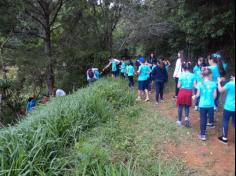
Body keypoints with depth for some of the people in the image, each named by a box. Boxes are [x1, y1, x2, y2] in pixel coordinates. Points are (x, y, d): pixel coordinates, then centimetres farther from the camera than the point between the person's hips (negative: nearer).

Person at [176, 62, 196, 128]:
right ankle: (186, 117, -6)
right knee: (187, 106, 17)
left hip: (182, 92, -1)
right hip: (189, 92, 1)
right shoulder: (193, 75, -2)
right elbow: (194, 85, -3)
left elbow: (178, 86, -4)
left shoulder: (181, 76, -5)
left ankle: (179, 121, 19)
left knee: (180, 107, 11)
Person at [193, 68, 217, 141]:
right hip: (211, 104, 1)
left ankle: (202, 135, 11)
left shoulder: (200, 84, -10)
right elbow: (214, 95, -2)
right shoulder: (213, 84, -7)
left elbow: (198, 94, -3)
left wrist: (194, 97, 19)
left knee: (203, 119, 6)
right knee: (211, 116, 21)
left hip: (202, 105, -1)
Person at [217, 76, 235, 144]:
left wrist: (219, 82, 1)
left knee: (225, 122, 8)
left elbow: (220, 90, -10)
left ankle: (224, 138, 14)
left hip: (228, 107, -5)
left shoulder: (230, 84, -17)